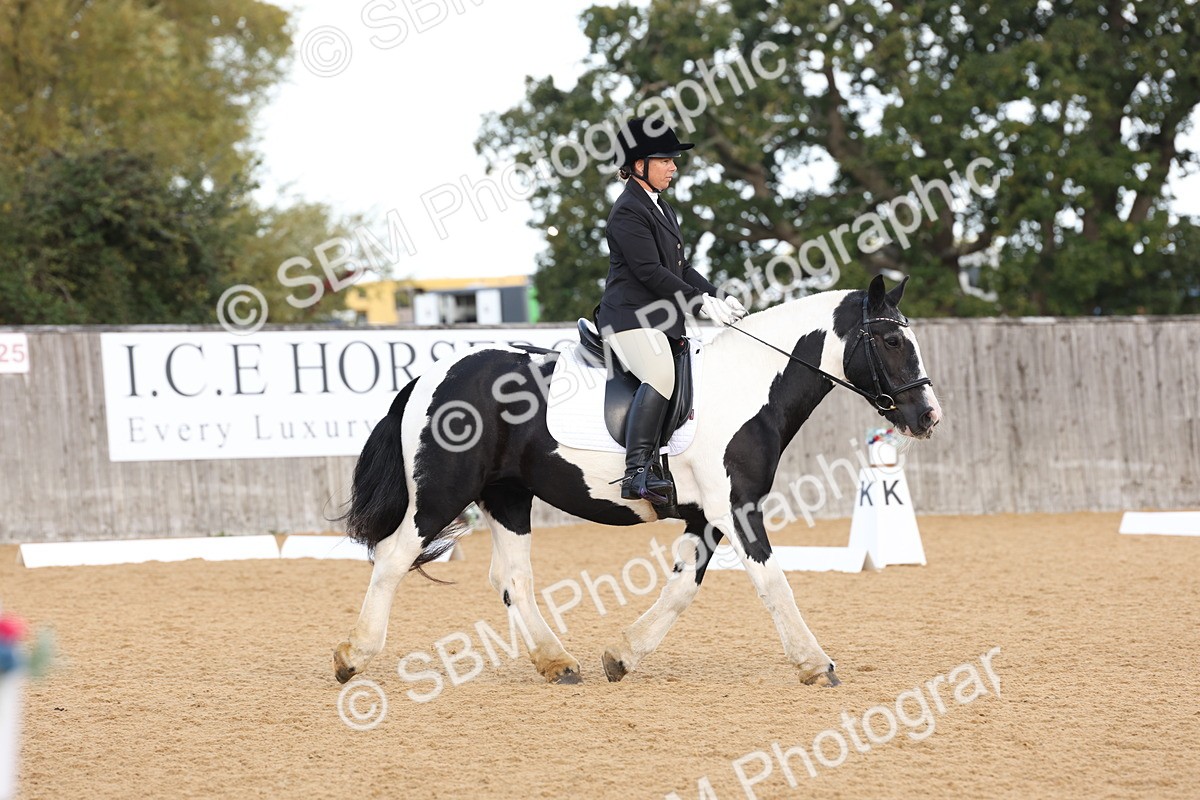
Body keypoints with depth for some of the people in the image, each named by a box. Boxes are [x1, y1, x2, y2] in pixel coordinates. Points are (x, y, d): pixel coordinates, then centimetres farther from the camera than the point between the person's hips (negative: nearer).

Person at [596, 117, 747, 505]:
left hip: (659, 319, 11)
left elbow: (681, 266, 22)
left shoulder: (660, 207, 22)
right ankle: (637, 473, -36)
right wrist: (702, 302, -19)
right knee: (661, 376, -31)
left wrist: (716, 296, 6)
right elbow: (649, 271, -18)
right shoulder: (628, 211, -10)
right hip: (630, 316, -11)